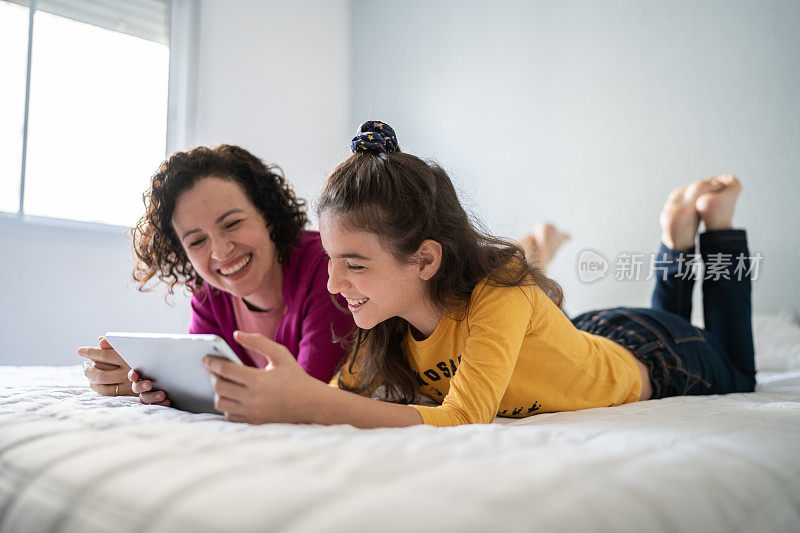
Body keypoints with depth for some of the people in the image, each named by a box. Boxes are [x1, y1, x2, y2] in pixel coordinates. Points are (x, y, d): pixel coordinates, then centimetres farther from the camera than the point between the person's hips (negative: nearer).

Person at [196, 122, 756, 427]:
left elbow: (463, 419, -55)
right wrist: (265, 395, -44)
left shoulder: (500, 292, -45)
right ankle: (679, 230, 39)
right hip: (588, 335, 5)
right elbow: (345, 390, -24)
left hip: (648, 357, -5)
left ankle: (714, 218, 32)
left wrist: (305, 403, -64)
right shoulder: (392, 312, -26)